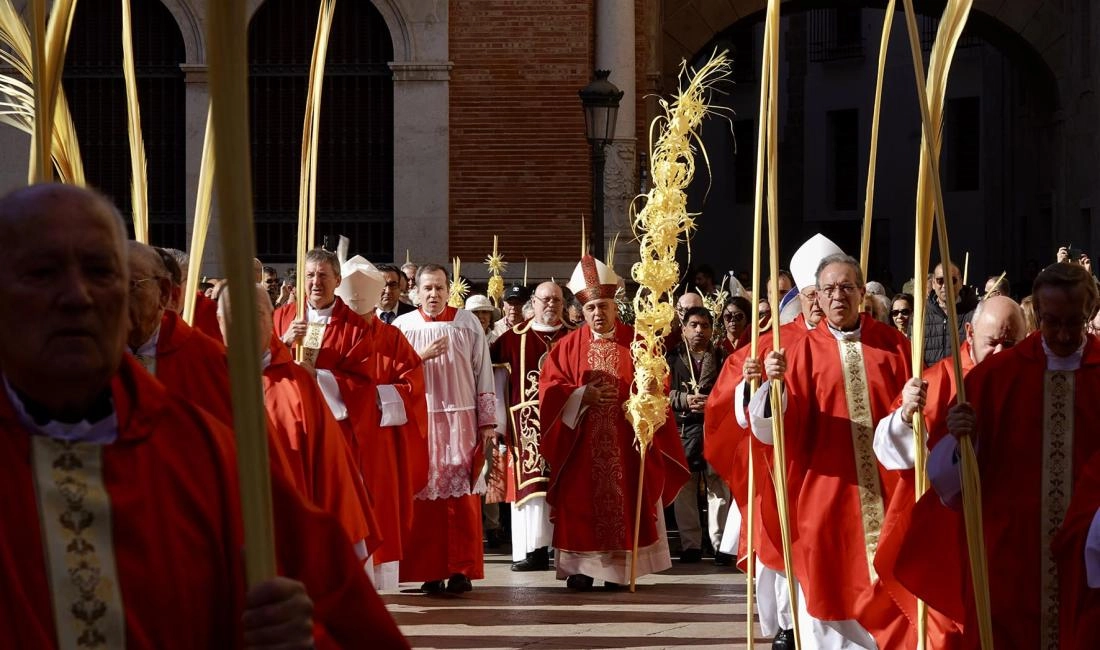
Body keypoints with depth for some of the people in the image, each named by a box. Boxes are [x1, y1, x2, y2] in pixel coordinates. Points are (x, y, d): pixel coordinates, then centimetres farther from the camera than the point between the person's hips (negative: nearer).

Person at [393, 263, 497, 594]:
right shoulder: (403, 326, 6)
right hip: (419, 421, 1)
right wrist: (422, 356, -13)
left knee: (462, 497, -5)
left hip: (461, 421, 0)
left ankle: (461, 569, -2)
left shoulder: (468, 323, 5)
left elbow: (483, 373, 5)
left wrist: (487, 421, 2)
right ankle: (430, 572, 2)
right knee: (424, 497, -2)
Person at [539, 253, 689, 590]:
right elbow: (549, 388, 0)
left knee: (625, 502, 0)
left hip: (627, 444, 0)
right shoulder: (569, 346, 5)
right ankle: (581, 567, 5)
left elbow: (657, 385, 3)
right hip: (582, 446, 0)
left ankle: (620, 567, 7)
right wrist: (584, 395, -13)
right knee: (582, 505, -1)